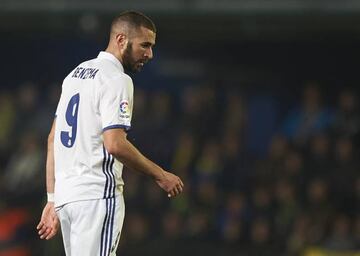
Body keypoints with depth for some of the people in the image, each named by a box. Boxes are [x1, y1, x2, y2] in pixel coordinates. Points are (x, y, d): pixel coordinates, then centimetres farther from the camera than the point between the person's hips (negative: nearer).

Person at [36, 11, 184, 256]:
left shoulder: (76, 74, 17)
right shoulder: (116, 79, -10)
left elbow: (53, 139, 17)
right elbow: (115, 143, -20)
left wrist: (52, 200, 17)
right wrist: (160, 175, -10)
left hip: (64, 193, 9)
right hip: (97, 194, -9)